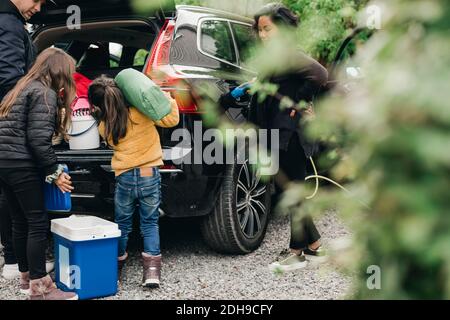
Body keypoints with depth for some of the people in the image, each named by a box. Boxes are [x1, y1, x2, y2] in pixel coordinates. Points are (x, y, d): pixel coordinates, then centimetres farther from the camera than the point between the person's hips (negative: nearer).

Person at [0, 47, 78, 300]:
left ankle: (27, 276, 27)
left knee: (20, 222, 16)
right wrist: (54, 172, -10)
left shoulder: (24, 88, 21)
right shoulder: (45, 93, -8)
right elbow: (38, 139, -18)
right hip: (21, 166, -9)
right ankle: (39, 287, -3)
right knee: (38, 223, -5)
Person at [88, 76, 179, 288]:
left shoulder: (104, 127, -2)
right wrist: (165, 98, 6)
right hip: (150, 175, 0)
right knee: (150, 223, 10)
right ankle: (152, 270, 1)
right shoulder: (142, 112, -8)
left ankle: (116, 269, 25)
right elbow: (172, 119, -5)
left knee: (122, 225, 17)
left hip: (124, 178, 1)